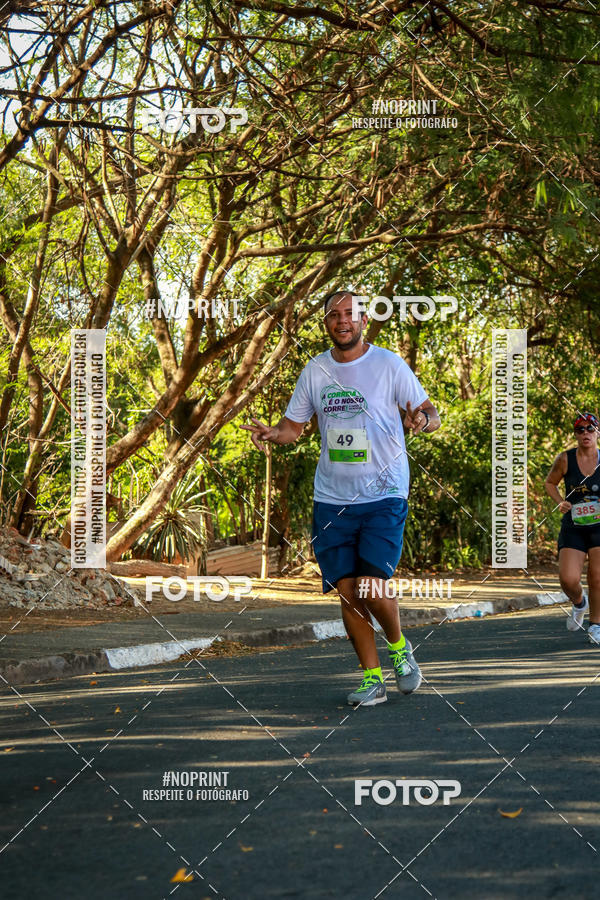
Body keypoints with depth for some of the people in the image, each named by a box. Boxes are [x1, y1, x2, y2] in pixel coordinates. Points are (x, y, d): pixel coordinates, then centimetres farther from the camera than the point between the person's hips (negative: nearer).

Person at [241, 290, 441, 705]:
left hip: (384, 495, -4)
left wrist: (422, 421, -24)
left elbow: (432, 414, 1)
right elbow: (294, 426, 17)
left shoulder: (389, 364, -2)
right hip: (331, 498, 4)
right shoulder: (314, 371, 9)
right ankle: (372, 678, 13)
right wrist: (270, 433, -6)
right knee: (347, 591, 0)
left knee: (373, 589, -14)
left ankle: (399, 647, 16)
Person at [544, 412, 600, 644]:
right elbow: (550, 482, 14)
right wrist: (560, 502, -2)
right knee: (568, 579, -11)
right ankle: (579, 603, 25)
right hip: (573, 527, 0)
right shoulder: (565, 459, -3)